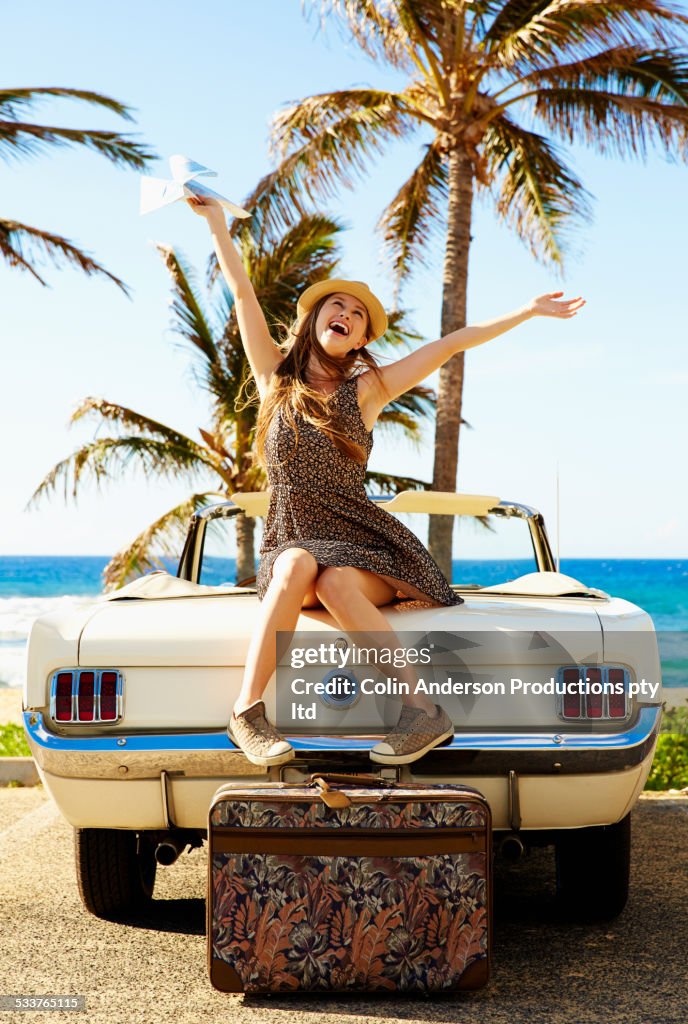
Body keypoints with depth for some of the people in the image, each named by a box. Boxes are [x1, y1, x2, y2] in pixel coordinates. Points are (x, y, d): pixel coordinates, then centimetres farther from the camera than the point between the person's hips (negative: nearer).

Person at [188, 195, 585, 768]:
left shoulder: (366, 390, 7)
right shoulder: (277, 378, 10)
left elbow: (448, 346, 5)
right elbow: (243, 295, 8)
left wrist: (526, 312, 5)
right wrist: (216, 222, 8)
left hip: (361, 548, -1)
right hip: (291, 545, 1)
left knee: (334, 582, -35)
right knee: (297, 565, -35)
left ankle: (423, 710, -36)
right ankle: (249, 709, -39)